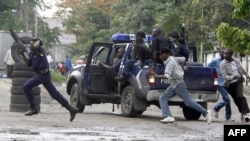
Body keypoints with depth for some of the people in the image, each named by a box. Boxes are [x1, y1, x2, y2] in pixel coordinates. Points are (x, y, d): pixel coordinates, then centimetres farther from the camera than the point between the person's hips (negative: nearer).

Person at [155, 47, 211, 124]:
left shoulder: (170, 62, -21)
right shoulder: (173, 59, 7)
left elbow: (167, 76, -31)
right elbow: (183, 59, 21)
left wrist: (156, 76, -31)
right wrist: (181, 69, 22)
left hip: (179, 84, -10)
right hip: (173, 85, 10)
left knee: (188, 102, -4)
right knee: (163, 98, -3)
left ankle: (206, 113, 8)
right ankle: (167, 117, -15)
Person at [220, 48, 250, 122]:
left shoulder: (236, 61, -2)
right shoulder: (223, 64, -13)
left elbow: (242, 69, 17)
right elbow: (224, 76, -19)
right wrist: (232, 77, -37)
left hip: (238, 81, 0)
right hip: (230, 84, 0)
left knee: (240, 96, -18)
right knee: (236, 99, 7)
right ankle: (243, 112, 25)